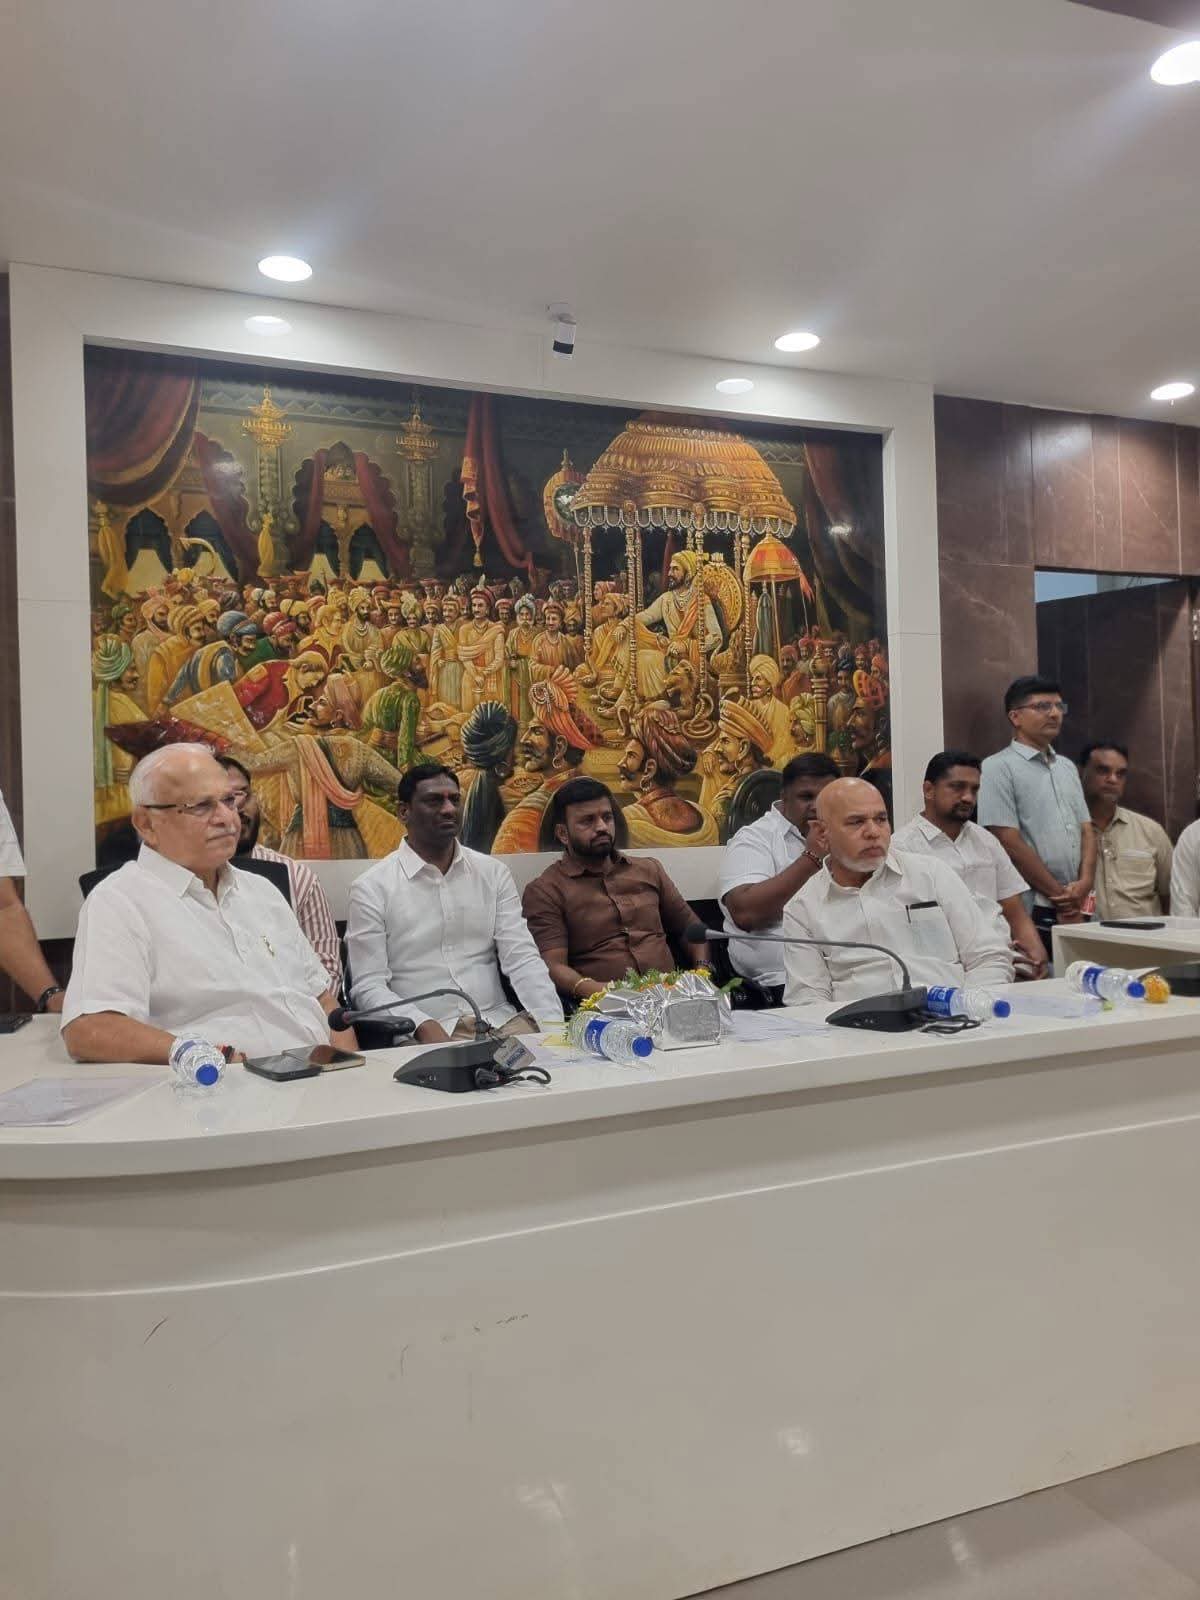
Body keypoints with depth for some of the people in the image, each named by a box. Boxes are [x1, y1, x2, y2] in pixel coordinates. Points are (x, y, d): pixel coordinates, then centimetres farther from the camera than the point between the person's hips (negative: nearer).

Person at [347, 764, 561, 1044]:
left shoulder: (494, 873, 9)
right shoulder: (372, 889, -1)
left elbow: (522, 958, 2)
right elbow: (369, 986, -4)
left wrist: (554, 1024, -14)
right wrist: (425, 1027, -21)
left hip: (499, 1021, 3)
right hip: (423, 1035, -3)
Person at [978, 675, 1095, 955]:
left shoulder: (1067, 767, 18)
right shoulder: (999, 768, -6)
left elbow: (1086, 830, 16)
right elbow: (1009, 842, -12)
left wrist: (1084, 883, -3)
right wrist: (1060, 895, -9)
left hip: (1077, 908, 6)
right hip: (1031, 911, -6)